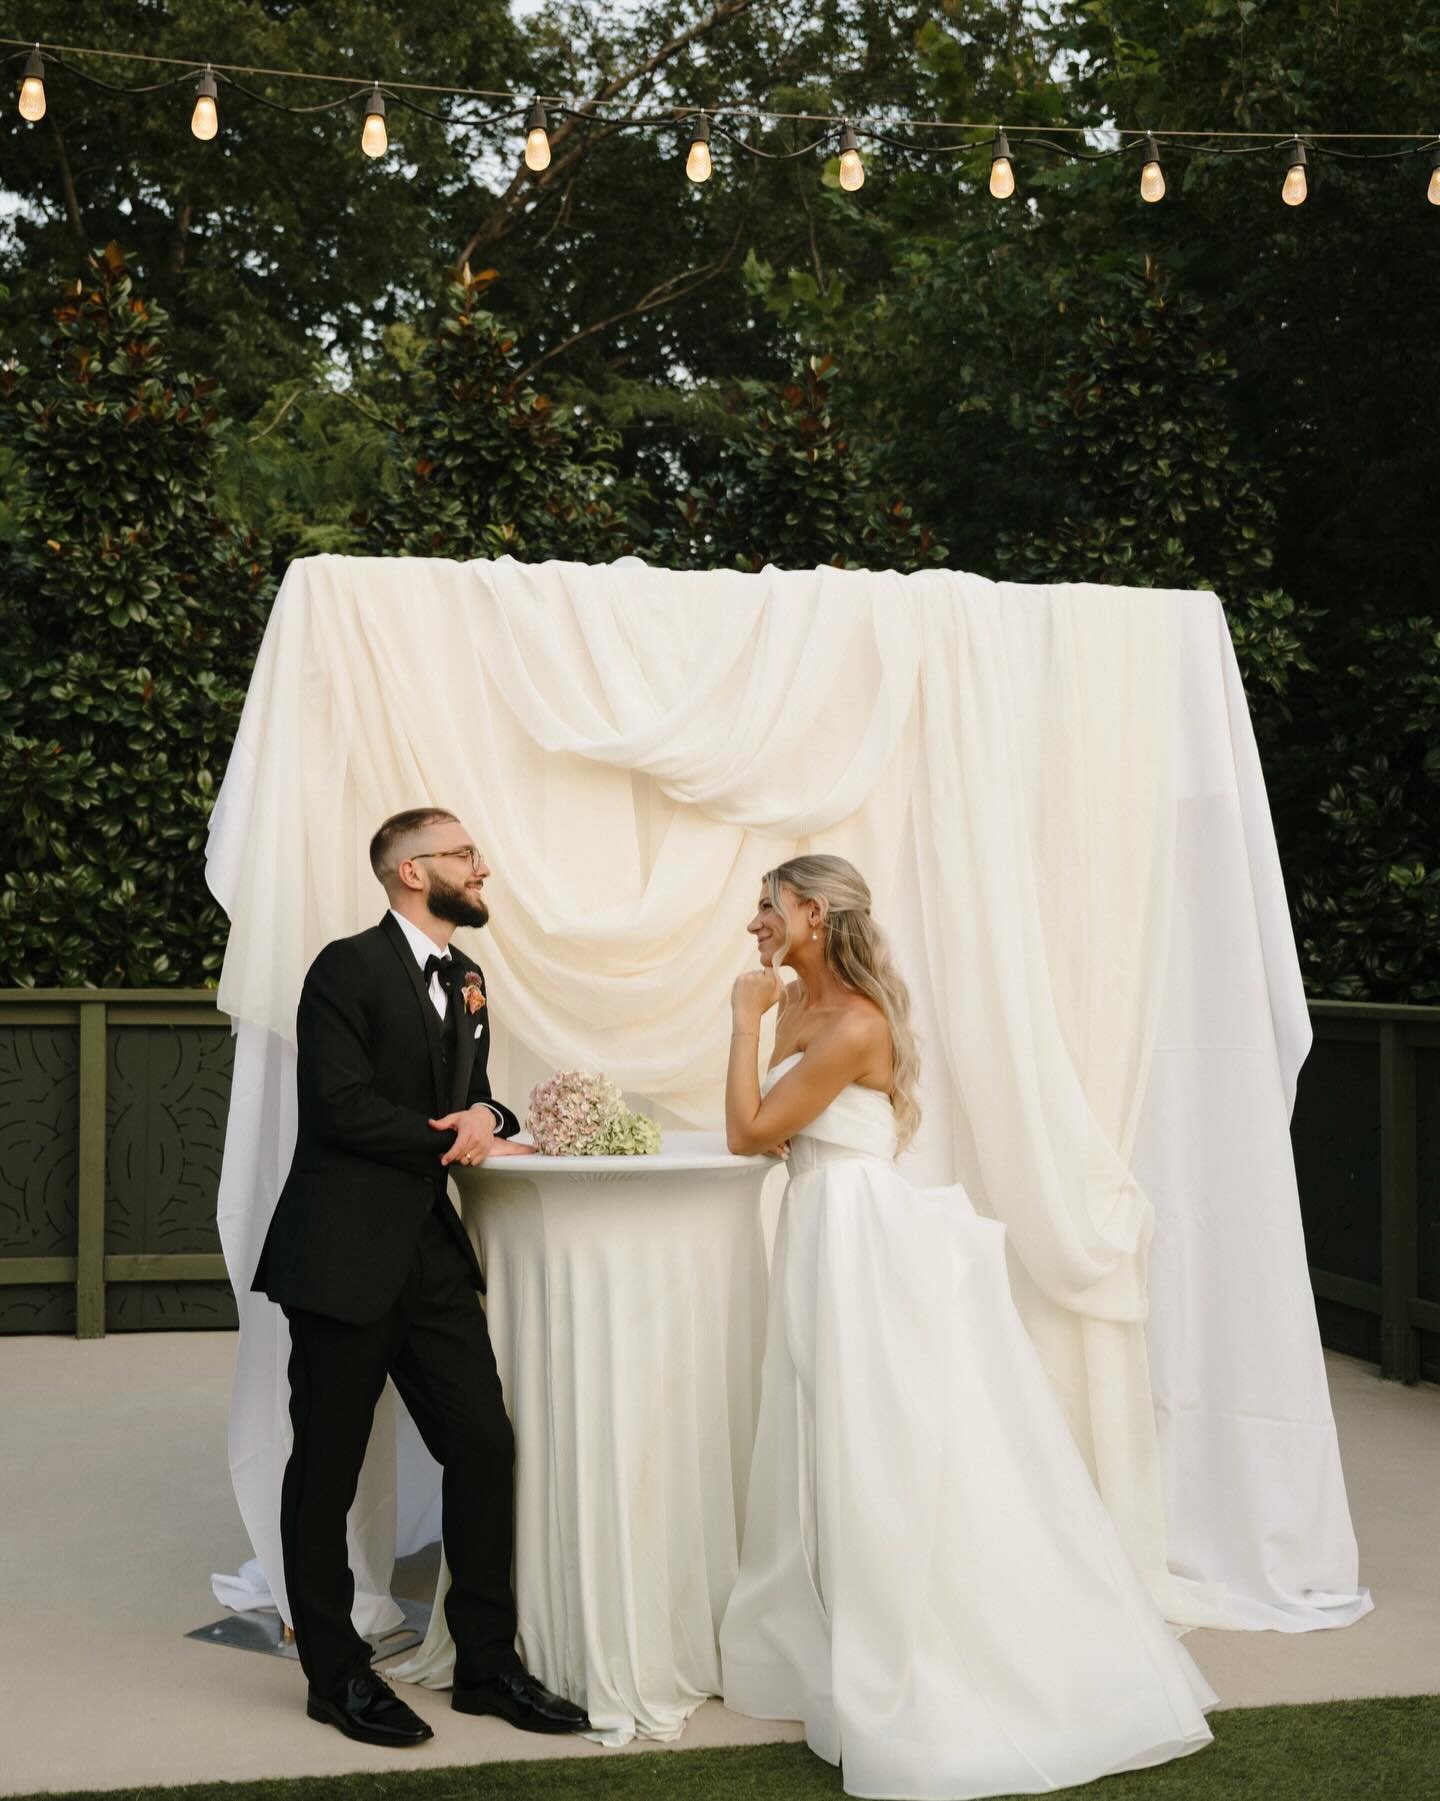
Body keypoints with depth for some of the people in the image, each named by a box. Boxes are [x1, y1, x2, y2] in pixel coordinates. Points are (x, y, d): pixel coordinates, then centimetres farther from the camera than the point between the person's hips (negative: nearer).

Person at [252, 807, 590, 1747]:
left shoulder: (465, 979, 13)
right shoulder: (348, 968, -11)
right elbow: (343, 1105, -20)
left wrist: (487, 1115, -5)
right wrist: (470, 1145, -13)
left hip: (432, 1254, 7)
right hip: (344, 1257, -7)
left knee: (486, 1447, 4)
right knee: (327, 1468, 6)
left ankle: (487, 1662, 17)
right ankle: (337, 1673, 21)